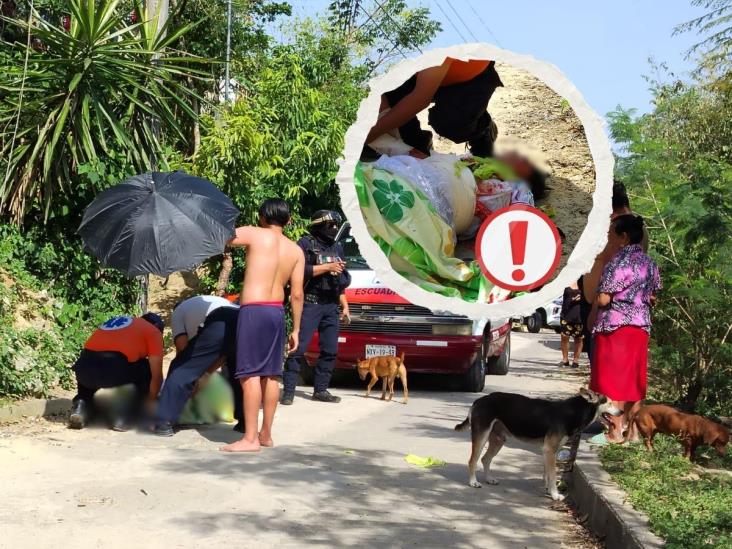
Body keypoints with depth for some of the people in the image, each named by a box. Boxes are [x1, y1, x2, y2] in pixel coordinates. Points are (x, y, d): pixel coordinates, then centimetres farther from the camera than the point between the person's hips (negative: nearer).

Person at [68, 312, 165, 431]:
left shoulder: (116, 321, 36)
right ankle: (124, 418, 15)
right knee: (147, 370, 24)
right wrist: (152, 399, 34)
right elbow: (156, 375, 17)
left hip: (84, 366, 5)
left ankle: (80, 408, 14)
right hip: (115, 368, -5)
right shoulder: (154, 331, 20)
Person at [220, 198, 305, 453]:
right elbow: (297, 293, 7)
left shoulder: (255, 235, -4)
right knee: (271, 374, 12)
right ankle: (266, 434, 20)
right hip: (277, 311, 6)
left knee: (250, 374, -7)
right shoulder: (296, 250, 9)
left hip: (253, 310, -6)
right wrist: (296, 329, 12)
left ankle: (250, 438, -8)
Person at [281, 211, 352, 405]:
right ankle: (288, 391, -7)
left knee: (330, 350, 7)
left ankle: (321, 390, 16)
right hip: (310, 304, -7)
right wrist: (327, 267, -12)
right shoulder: (306, 244, -2)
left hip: (331, 306, 7)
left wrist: (345, 306, 19)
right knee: (299, 348, -10)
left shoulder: (337, 247, 19)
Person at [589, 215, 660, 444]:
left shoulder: (619, 262, -16)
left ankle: (615, 432, 2)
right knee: (634, 379, 13)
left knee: (613, 379, -1)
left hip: (615, 326, -8)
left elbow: (603, 299, -18)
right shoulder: (649, 263, 9)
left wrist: (599, 294, 2)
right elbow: (653, 299, 15)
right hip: (640, 326, 8)